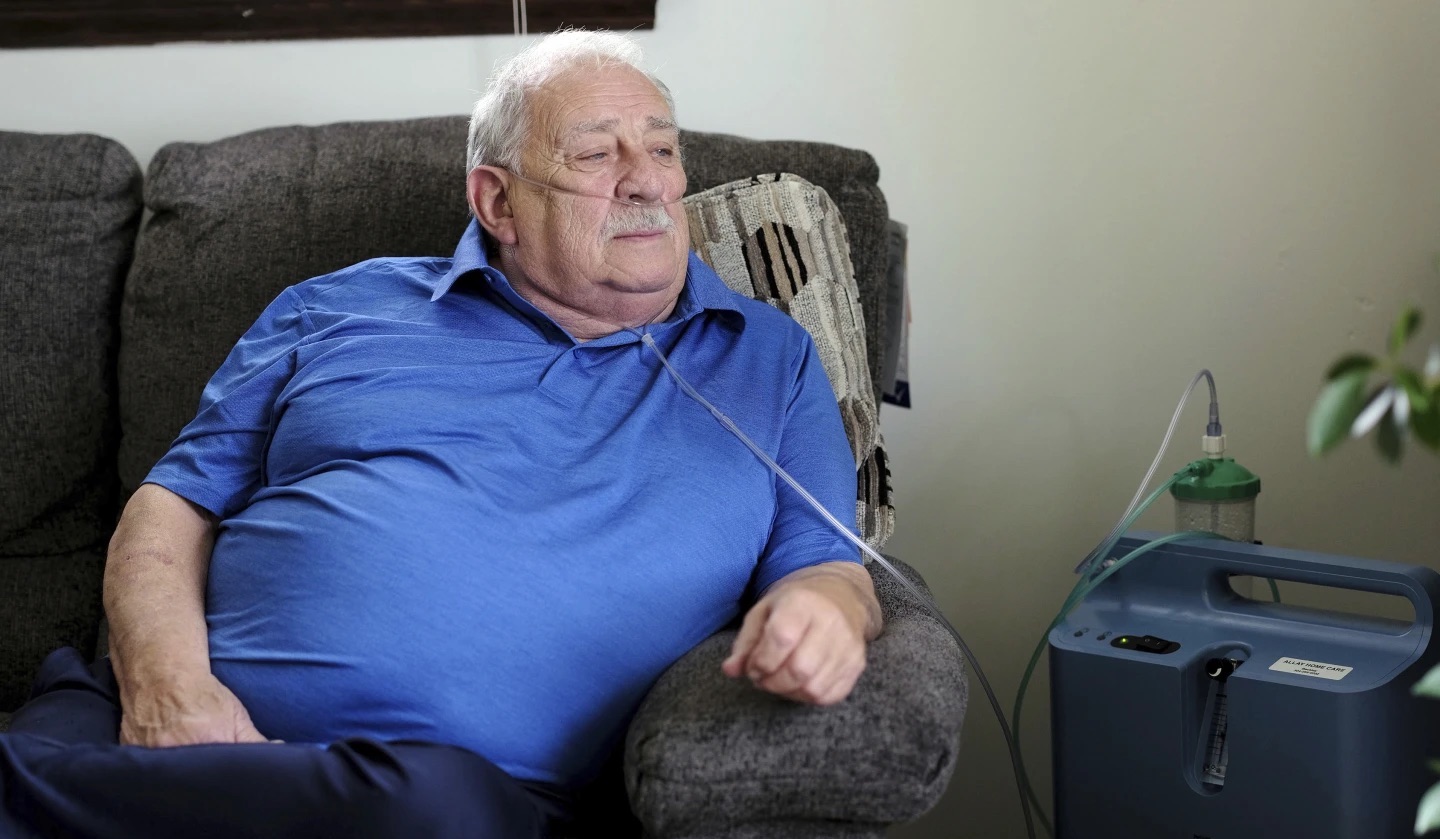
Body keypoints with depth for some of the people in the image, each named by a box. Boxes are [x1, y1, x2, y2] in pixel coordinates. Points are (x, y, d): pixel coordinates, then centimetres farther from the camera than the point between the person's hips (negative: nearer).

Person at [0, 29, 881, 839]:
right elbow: (176, 504, 16)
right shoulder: (339, 309, 19)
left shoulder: (769, 361, 20)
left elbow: (830, 568, 15)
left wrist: (825, 606, -13)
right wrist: (168, 683, -6)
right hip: (195, 730, -2)